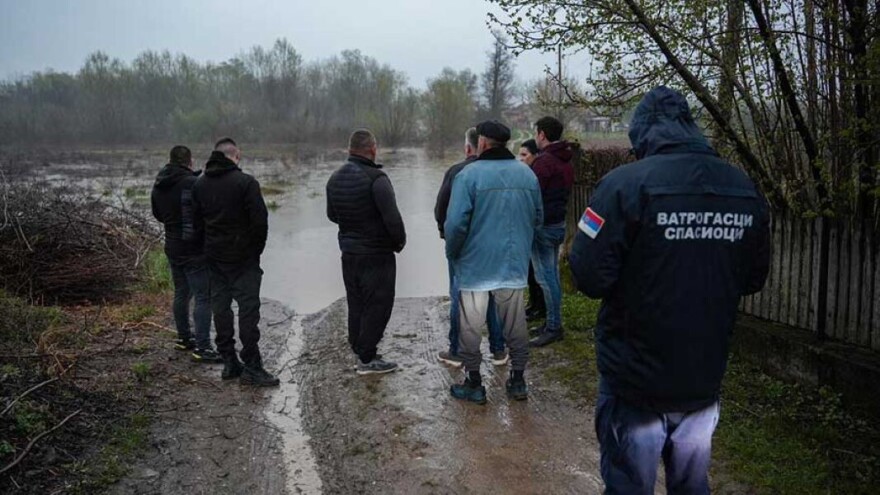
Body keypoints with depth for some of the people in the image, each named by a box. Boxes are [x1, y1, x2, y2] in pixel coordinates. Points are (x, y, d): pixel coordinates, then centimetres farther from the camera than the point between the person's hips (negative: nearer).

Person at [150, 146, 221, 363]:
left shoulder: (158, 186, 7)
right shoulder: (192, 183, -19)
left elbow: (158, 215, 18)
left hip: (172, 247, 8)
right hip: (194, 249, -8)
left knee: (181, 293, 19)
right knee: (203, 297, -5)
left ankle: (184, 338, 30)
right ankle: (202, 347, -5)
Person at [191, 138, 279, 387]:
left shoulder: (199, 184, 7)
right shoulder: (245, 182, -13)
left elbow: (196, 221, 10)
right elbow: (260, 219, -16)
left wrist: (209, 247, 15)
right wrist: (257, 249, -1)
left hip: (214, 257, 6)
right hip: (243, 257, -6)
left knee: (220, 308, 11)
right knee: (248, 308, -3)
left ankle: (229, 362, 17)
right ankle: (251, 366, -2)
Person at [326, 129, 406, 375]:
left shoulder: (335, 178, 6)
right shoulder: (376, 178, -20)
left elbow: (332, 215, 16)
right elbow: (392, 218, -23)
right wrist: (400, 243, -7)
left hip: (349, 253, 8)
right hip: (377, 254, -8)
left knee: (356, 305, 17)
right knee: (377, 306, 1)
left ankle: (359, 350, 26)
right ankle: (367, 359, 6)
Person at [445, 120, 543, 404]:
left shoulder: (468, 175, -14)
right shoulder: (527, 174, 2)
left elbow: (455, 223, -19)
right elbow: (538, 218, 9)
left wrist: (452, 254, -3)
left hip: (475, 266, -4)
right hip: (514, 264, 5)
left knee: (470, 327, 9)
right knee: (515, 326, 15)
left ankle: (473, 384, 18)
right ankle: (518, 381, 26)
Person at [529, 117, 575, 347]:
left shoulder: (544, 161, -17)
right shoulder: (566, 161, 13)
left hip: (543, 225, -10)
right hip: (559, 223, 10)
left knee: (546, 277, -5)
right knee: (552, 275, 15)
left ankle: (553, 327, 0)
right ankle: (553, 323, 22)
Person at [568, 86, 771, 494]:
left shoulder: (624, 185, -19)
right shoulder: (745, 191, -2)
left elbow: (590, 278, -20)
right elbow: (753, 279, 8)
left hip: (636, 384, -4)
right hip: (704, 380, 5)